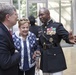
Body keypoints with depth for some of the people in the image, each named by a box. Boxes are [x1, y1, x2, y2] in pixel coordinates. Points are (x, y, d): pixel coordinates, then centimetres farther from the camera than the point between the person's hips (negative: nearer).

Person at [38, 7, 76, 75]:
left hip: (55, 59, -6)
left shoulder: (57, 26, -8)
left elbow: (66, 36, -19)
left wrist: (69, 39, -40)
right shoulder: (40, 29, 10)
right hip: (44, 59, 6)